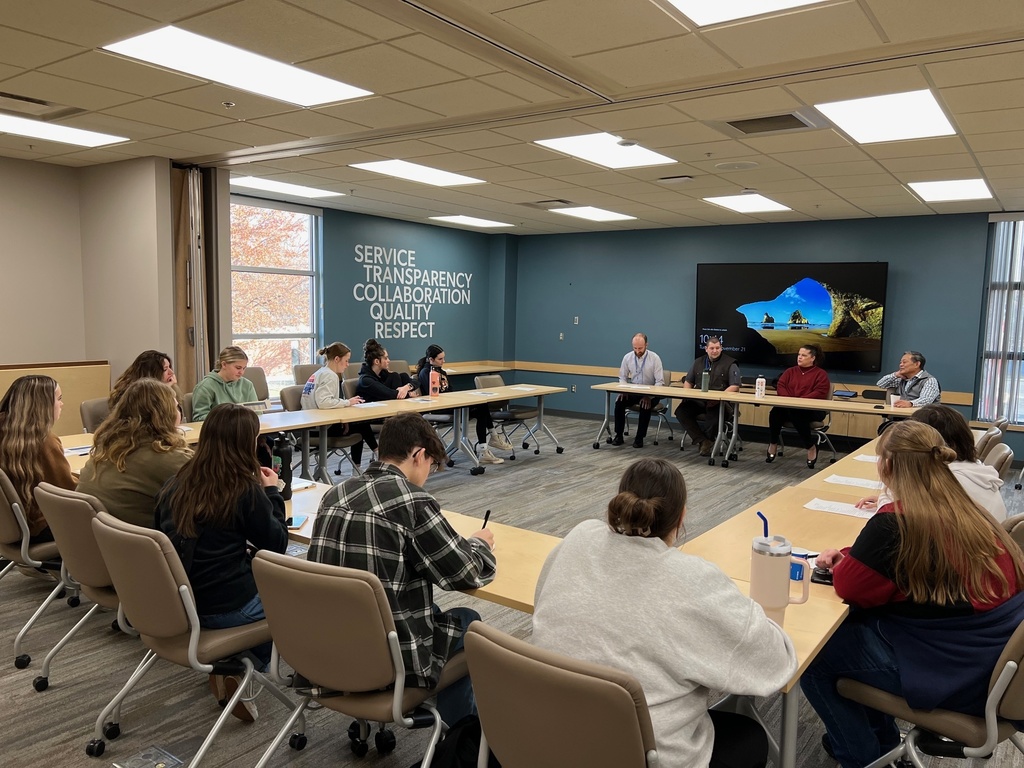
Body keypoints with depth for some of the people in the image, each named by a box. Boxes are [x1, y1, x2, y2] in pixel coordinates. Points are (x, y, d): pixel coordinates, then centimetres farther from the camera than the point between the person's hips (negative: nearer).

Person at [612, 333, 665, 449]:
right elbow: (622, 378, 8)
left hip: (650, 393, -3)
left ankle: (640, 438, -17)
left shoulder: (654, 358, -11)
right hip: (633, 392, 3)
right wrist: (624, 390, -13)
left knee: (645, 406, -33)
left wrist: (649, 396, -26)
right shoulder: (627, 357, -1)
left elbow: (660, 382, -12)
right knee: (619, 402, -24)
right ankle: (618, 435, -11)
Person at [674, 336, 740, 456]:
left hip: (721, 402, -5)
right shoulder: (698, 362, 17)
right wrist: (685, 395, 1)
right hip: (699, 401, 5)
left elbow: (735, 387, -7)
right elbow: (688, 382, 23)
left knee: (714, 413, -38)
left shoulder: (730, 364, 2)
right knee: (681, 411, -21)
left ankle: (707, 439, -10)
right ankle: (704, 442, -23)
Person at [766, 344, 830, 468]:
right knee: (775, 412, -31)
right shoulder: (790, 371, 21)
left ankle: (811, 447, -20)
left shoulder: (820, 374, 6)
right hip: (788, 407, 4)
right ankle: (773, 443, -13)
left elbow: (820, 393, -9)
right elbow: (780, 386, 9)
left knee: (797, 413, -39)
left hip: (813, 409, -4)